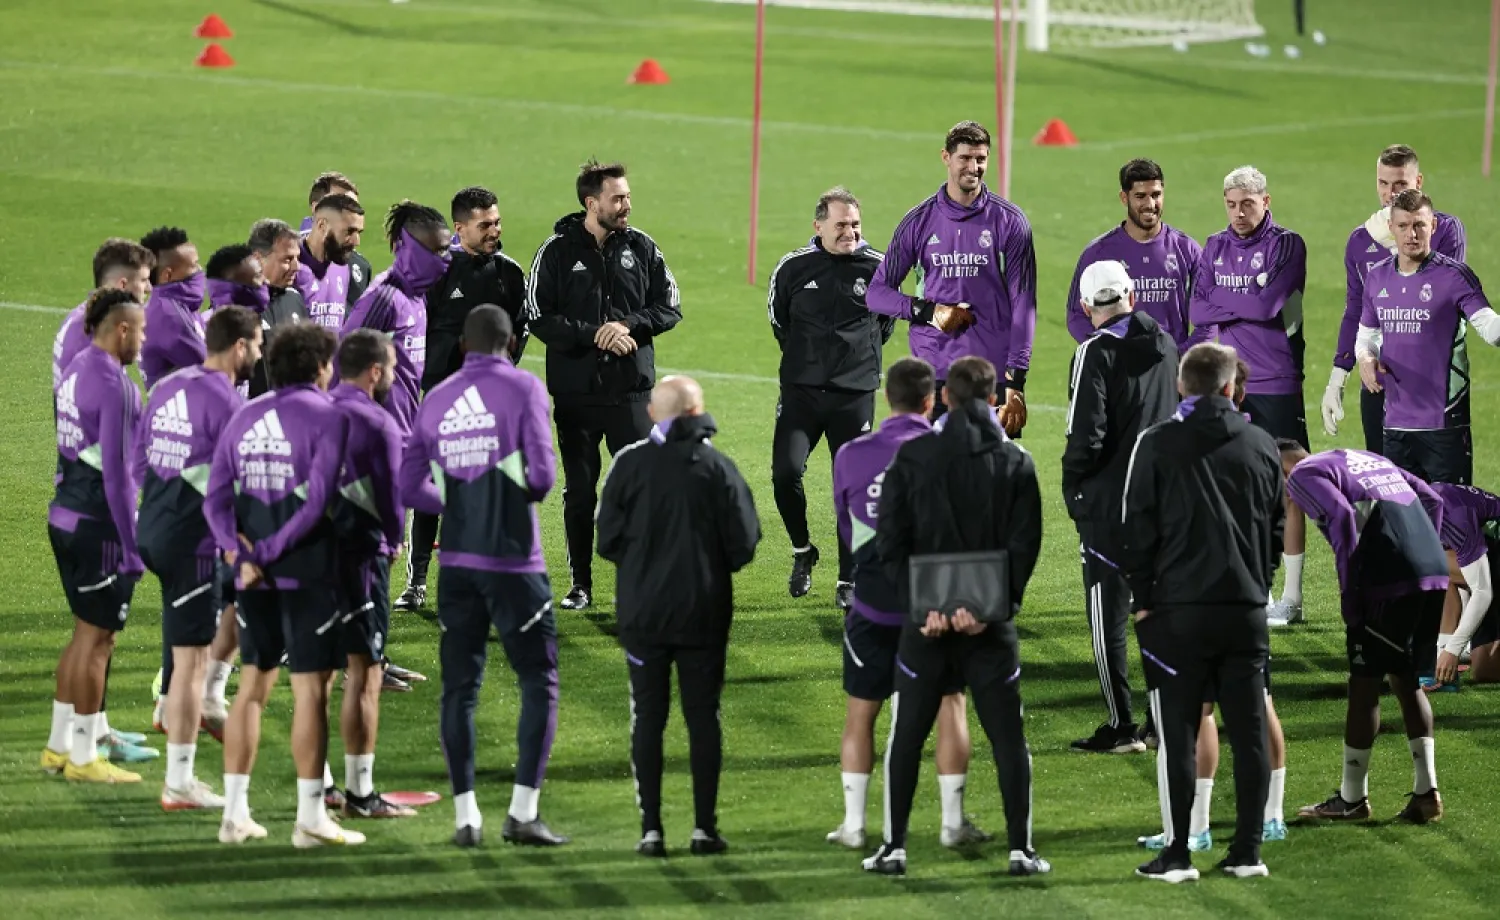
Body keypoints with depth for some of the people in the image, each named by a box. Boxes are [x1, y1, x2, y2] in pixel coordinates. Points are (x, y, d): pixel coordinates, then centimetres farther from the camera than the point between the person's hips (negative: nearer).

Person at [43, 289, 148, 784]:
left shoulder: (76, 369, 9)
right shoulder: (114, 386, -19)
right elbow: (116, 472, -20)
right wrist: (131, 547, -16)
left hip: (65, 515, 9)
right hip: (98, 525, -9)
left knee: (87, 633, 19)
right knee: (97, 639, 1)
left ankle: (59, 745, 25)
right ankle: (83, 757, 7)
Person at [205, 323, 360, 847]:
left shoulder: (243, 418, 10)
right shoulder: (327, 417, -8)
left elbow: (216, 498, 2)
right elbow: (318, 502, -17)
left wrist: (237, 549, -10)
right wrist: (267, 553, -14)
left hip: (254, 576, 6)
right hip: (309, 570, -6)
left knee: (253, 685, 13)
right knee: (310, 688, -1)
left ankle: (235, 813, 14)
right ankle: (310, 819, -2)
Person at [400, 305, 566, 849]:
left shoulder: (435, 400, 7)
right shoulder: (523, 389, -5)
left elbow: (410, 487, 6)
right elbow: (542, 476, -12)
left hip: (456, 563, 4)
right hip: (514, 560, -4)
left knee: (460, 686, 8)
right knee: (538, 682, 3)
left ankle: (465, 815, 7)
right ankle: (522, 812, -4)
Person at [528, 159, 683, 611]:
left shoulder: (641, 247, 3)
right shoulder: (558, 251, -3)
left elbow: (670, 307, 5)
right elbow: (540, 318, -7)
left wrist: (629, 325, -12)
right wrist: (595, 334, -16)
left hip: (630, 389, 1)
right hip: (575, 391, -1)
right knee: (579, 492, 7)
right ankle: (581, 584, 16)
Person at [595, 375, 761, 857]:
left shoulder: (629, 464, -5)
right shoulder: (717, 467, -6)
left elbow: (608, 541, -2)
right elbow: (744, 542, -5)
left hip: (643, 612, 0)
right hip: (704, 613, 0)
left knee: (648, 715, 6)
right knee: (703, 717, 7)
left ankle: (651, 828, 2)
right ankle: (704, 827, 6)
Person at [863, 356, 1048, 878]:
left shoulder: (912, 458, 1)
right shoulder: (1016, 463, 2)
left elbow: (891, 541, -6)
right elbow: (1024, 546, -6)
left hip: (925, 623, 0)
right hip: (992, 624, 0)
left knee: (906, 737, 9)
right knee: (1008, 737, 6)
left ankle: (894, 847, 7)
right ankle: (1020, 849, 2)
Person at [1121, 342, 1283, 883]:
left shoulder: (1157, 444, -4)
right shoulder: (1261, 445, 8)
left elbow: (1137, 528, -3)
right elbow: (1277, 528, 14)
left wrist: (1142, 600, 4)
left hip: (1178, 611, -3)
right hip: (1247, 610, 3)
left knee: (1177, 734, 1)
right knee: (1249, 731, 8)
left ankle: (1177, 854, 0)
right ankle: (1247, 852, 9)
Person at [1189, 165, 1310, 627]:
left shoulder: (1287, 246, -3)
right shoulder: (1215, 248, 11)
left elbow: (1267, 305, -15)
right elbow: (1197, 310, 2)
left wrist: (1222, 305, -2)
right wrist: (1244, 306, -10)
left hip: (1276, 384, -5)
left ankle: (1291, 596, 0)